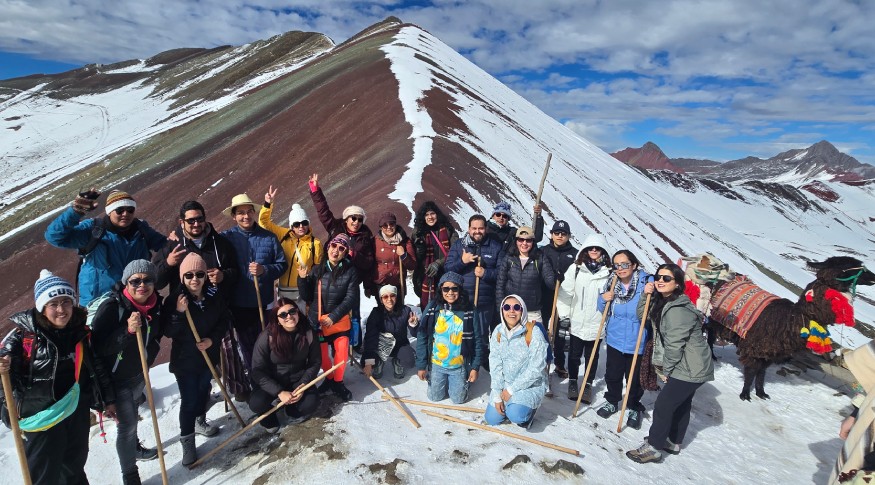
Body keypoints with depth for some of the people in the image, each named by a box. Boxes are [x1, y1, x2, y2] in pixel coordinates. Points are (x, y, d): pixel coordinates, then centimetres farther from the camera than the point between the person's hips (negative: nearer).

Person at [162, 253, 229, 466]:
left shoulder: (215, 295, -10)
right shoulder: (174, 299, -19)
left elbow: (225, 321, 1)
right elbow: (167, 332, -17)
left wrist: (212, 339, -13)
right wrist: (179, 313, -33)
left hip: (209, 355, 4)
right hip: (185, 359, -4)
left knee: (204, 390, 23)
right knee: (188, 400, 0)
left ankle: (200, 421, 49)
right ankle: (187, 440, 18)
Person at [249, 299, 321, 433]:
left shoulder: (309, 333, -15)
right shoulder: (267, 337, -21)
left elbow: (315, 363, -5)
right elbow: (257, 370, -19)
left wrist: (303, 385, -19)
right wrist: (279, 392, -25)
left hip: (298, 380, 2)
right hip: (272, 382, -1)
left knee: (311, 403, -23)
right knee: (256, 403, -28)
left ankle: (292, 410, 14)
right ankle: (269, 418, 10)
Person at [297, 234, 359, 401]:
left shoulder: (351, 271, -7)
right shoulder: (318, 270, 0)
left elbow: (350, 298, -13)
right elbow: (307, 297, 3)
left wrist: (333, 316, -21)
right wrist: (302, 279, -14)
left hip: (340, 320, -2)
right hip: (318, 321, 2)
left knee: (341, 352, -5)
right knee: (321, 354, 7)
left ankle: (338, 383, 22)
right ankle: (329, 378, 35)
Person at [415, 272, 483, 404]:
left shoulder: (469, 312, -14)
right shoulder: (432, 309, -13)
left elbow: (478, 341, -8)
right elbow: (422, 338, -9)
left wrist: (475, 367, -8)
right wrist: (421, 365, -8)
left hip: (459, 366, -1)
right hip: (436, 365, 1)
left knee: (458, 399, 11)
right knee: (435, 397, 16)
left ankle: (464, 382, 41)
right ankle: (444, 382, 46)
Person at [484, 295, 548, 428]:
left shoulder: (533, 332, -21)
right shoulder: (498, 332, -6)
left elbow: (535, 369, -21)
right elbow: (495, 365, -5)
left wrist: (511, 389, -17)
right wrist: (497, 396, -10)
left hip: (530, 384, -5)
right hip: (505, 384, 5)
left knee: (516, 416, -27)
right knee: (491, 419, 2)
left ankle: (530, 406, 7)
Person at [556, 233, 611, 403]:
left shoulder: (609, 272, -6)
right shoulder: (576, 268, -4)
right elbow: (565, 291, -2)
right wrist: (564, 314, -3)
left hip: (597, 323, 0)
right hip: (577, 321, 1)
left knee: (592, 355, 14)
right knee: (574, 354, 14)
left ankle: (588, 384, 32)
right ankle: (572, 381, 34)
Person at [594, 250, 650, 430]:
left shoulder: (646, 282, -13)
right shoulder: (611, 284, -1)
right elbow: (603, 311, 11)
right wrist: (603, 300, -10)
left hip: (637, 342, -3)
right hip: (615, 339, 3)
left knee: (634, 377, 11)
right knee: (613, 374, 15)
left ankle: (634, 408, 35)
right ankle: (612, 401, 39)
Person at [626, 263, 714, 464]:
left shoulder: (678, 310, -26)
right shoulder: (663, 302, 5)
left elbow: (674, 344, -23)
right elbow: (644, 315, 15)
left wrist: (666, 369, -10)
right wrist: (646, 295, -2)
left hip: (689, 369, -10)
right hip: (690, 367, 10)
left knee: (663, 405, -6)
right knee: (681, 405, 22)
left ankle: (653, 447, 6)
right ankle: (673, 443, 37)